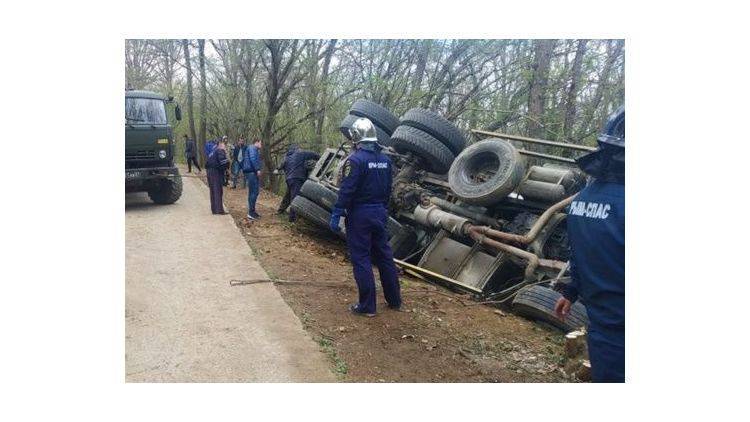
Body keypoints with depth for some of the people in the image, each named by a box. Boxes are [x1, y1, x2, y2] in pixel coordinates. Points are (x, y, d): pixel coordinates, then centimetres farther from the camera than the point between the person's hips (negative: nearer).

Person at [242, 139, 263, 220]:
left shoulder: (255, 150, 25)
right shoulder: (252, 148, -6)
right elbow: (253, 159, -21)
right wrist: (257, 169, -22)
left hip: (253, 172, 11)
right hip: (251, 172, -11)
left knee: (254, 192, 15)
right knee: (253, 192, -10)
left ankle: (252, 211, 22)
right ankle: (250, 213, -8)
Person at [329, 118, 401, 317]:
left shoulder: (356, 159, -15)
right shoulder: (385, 159, 7)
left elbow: (346, 190, -19)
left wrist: (336, 215, -14)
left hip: (360, 214, -7)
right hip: (380, 213, 7)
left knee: (361, 259, 1)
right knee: (384, 256, 15)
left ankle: (367, 306, 5)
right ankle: (394, 300, 24)